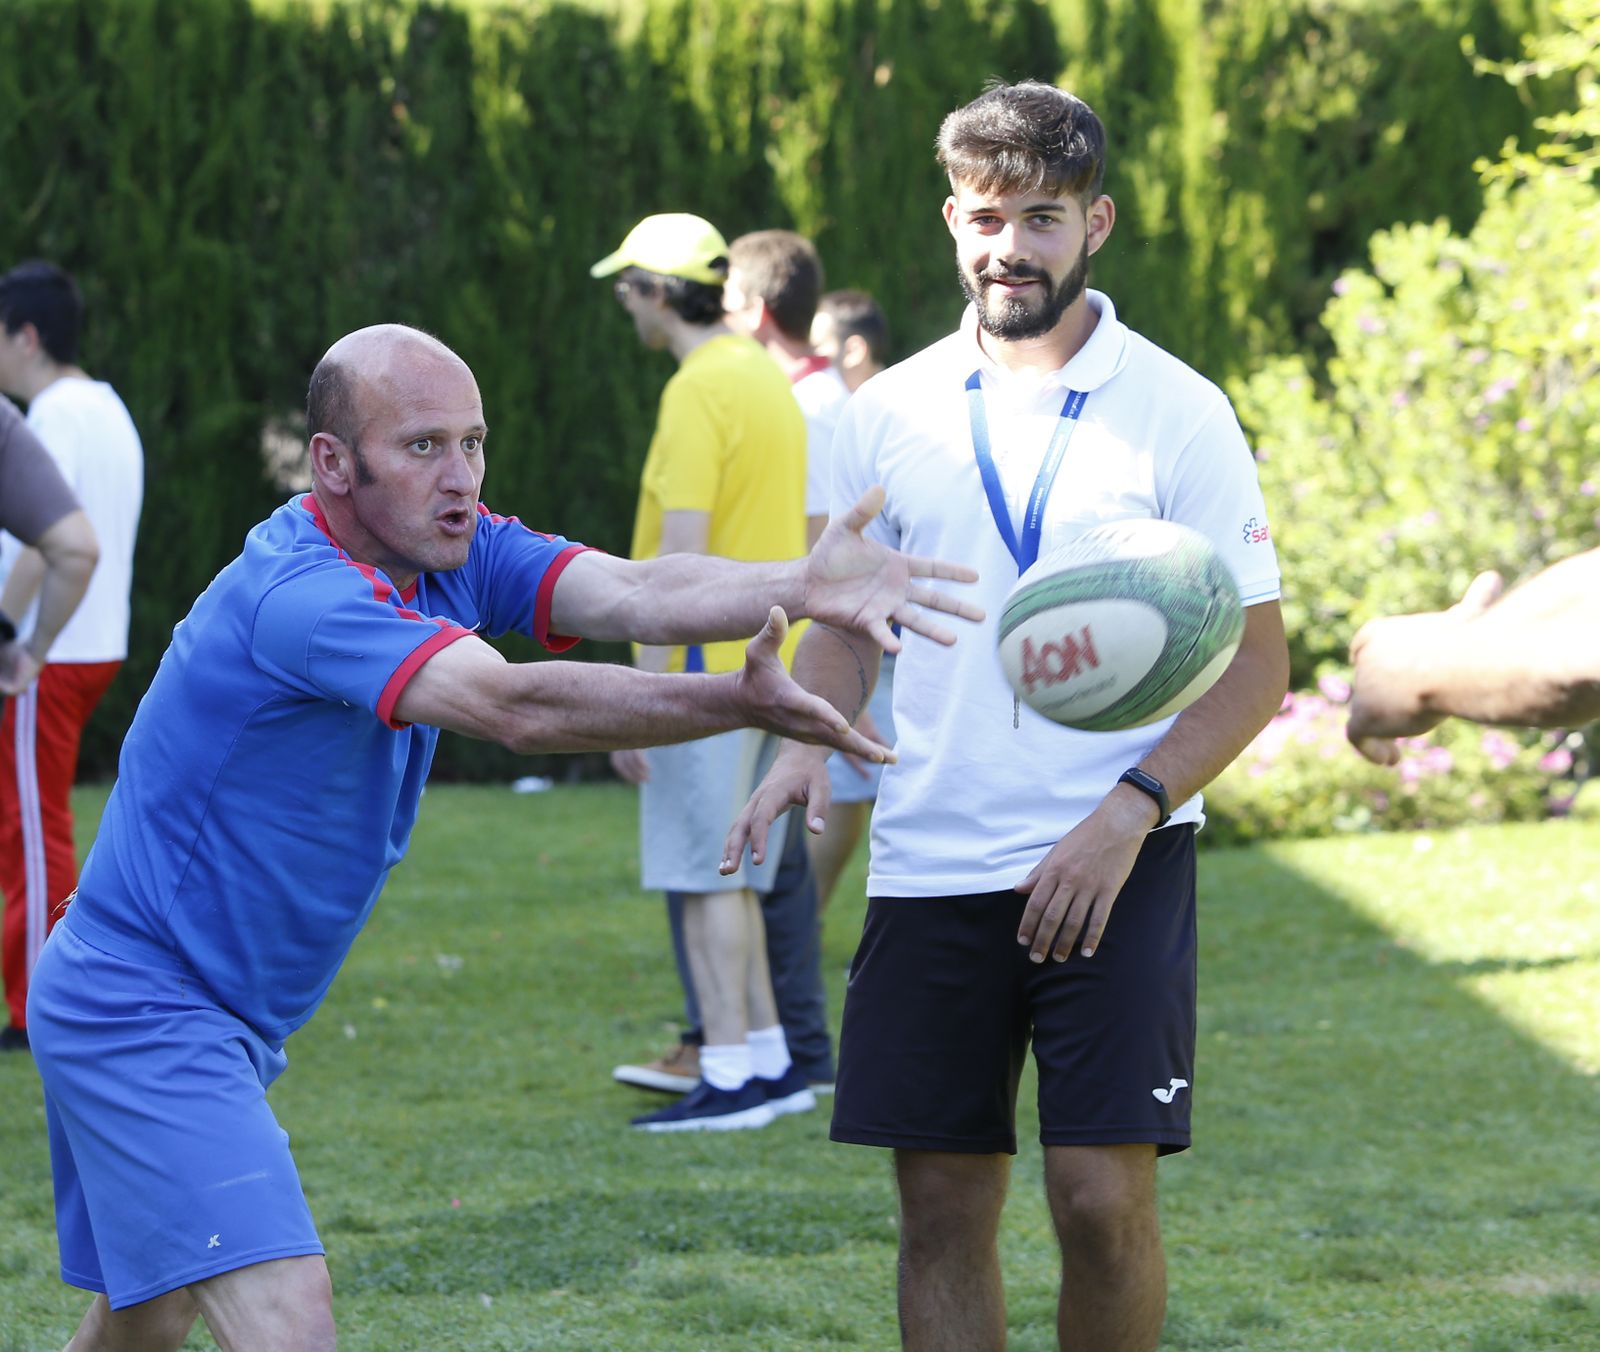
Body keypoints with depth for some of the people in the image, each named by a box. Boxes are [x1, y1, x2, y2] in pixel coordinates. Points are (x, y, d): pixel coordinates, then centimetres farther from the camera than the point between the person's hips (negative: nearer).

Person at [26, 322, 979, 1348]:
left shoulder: (452, 551, 0)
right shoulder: (301, 597, -27)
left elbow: (630, 595, -18)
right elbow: (515, 707, -40)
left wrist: (799, 585, -37)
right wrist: (745, 703, -49)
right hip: (141, 1011, -10)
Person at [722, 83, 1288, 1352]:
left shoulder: (1176, 411, -2)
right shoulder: (892, 411, 8)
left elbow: (1255, 665, -2)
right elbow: (845, 623, 17)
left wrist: (1126, 815, -15)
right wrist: (808, 740, -4)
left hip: (1115, 867, -3)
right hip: (929, 864, 3)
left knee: (1103, 1195, -10)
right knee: (942, 1209, 3)